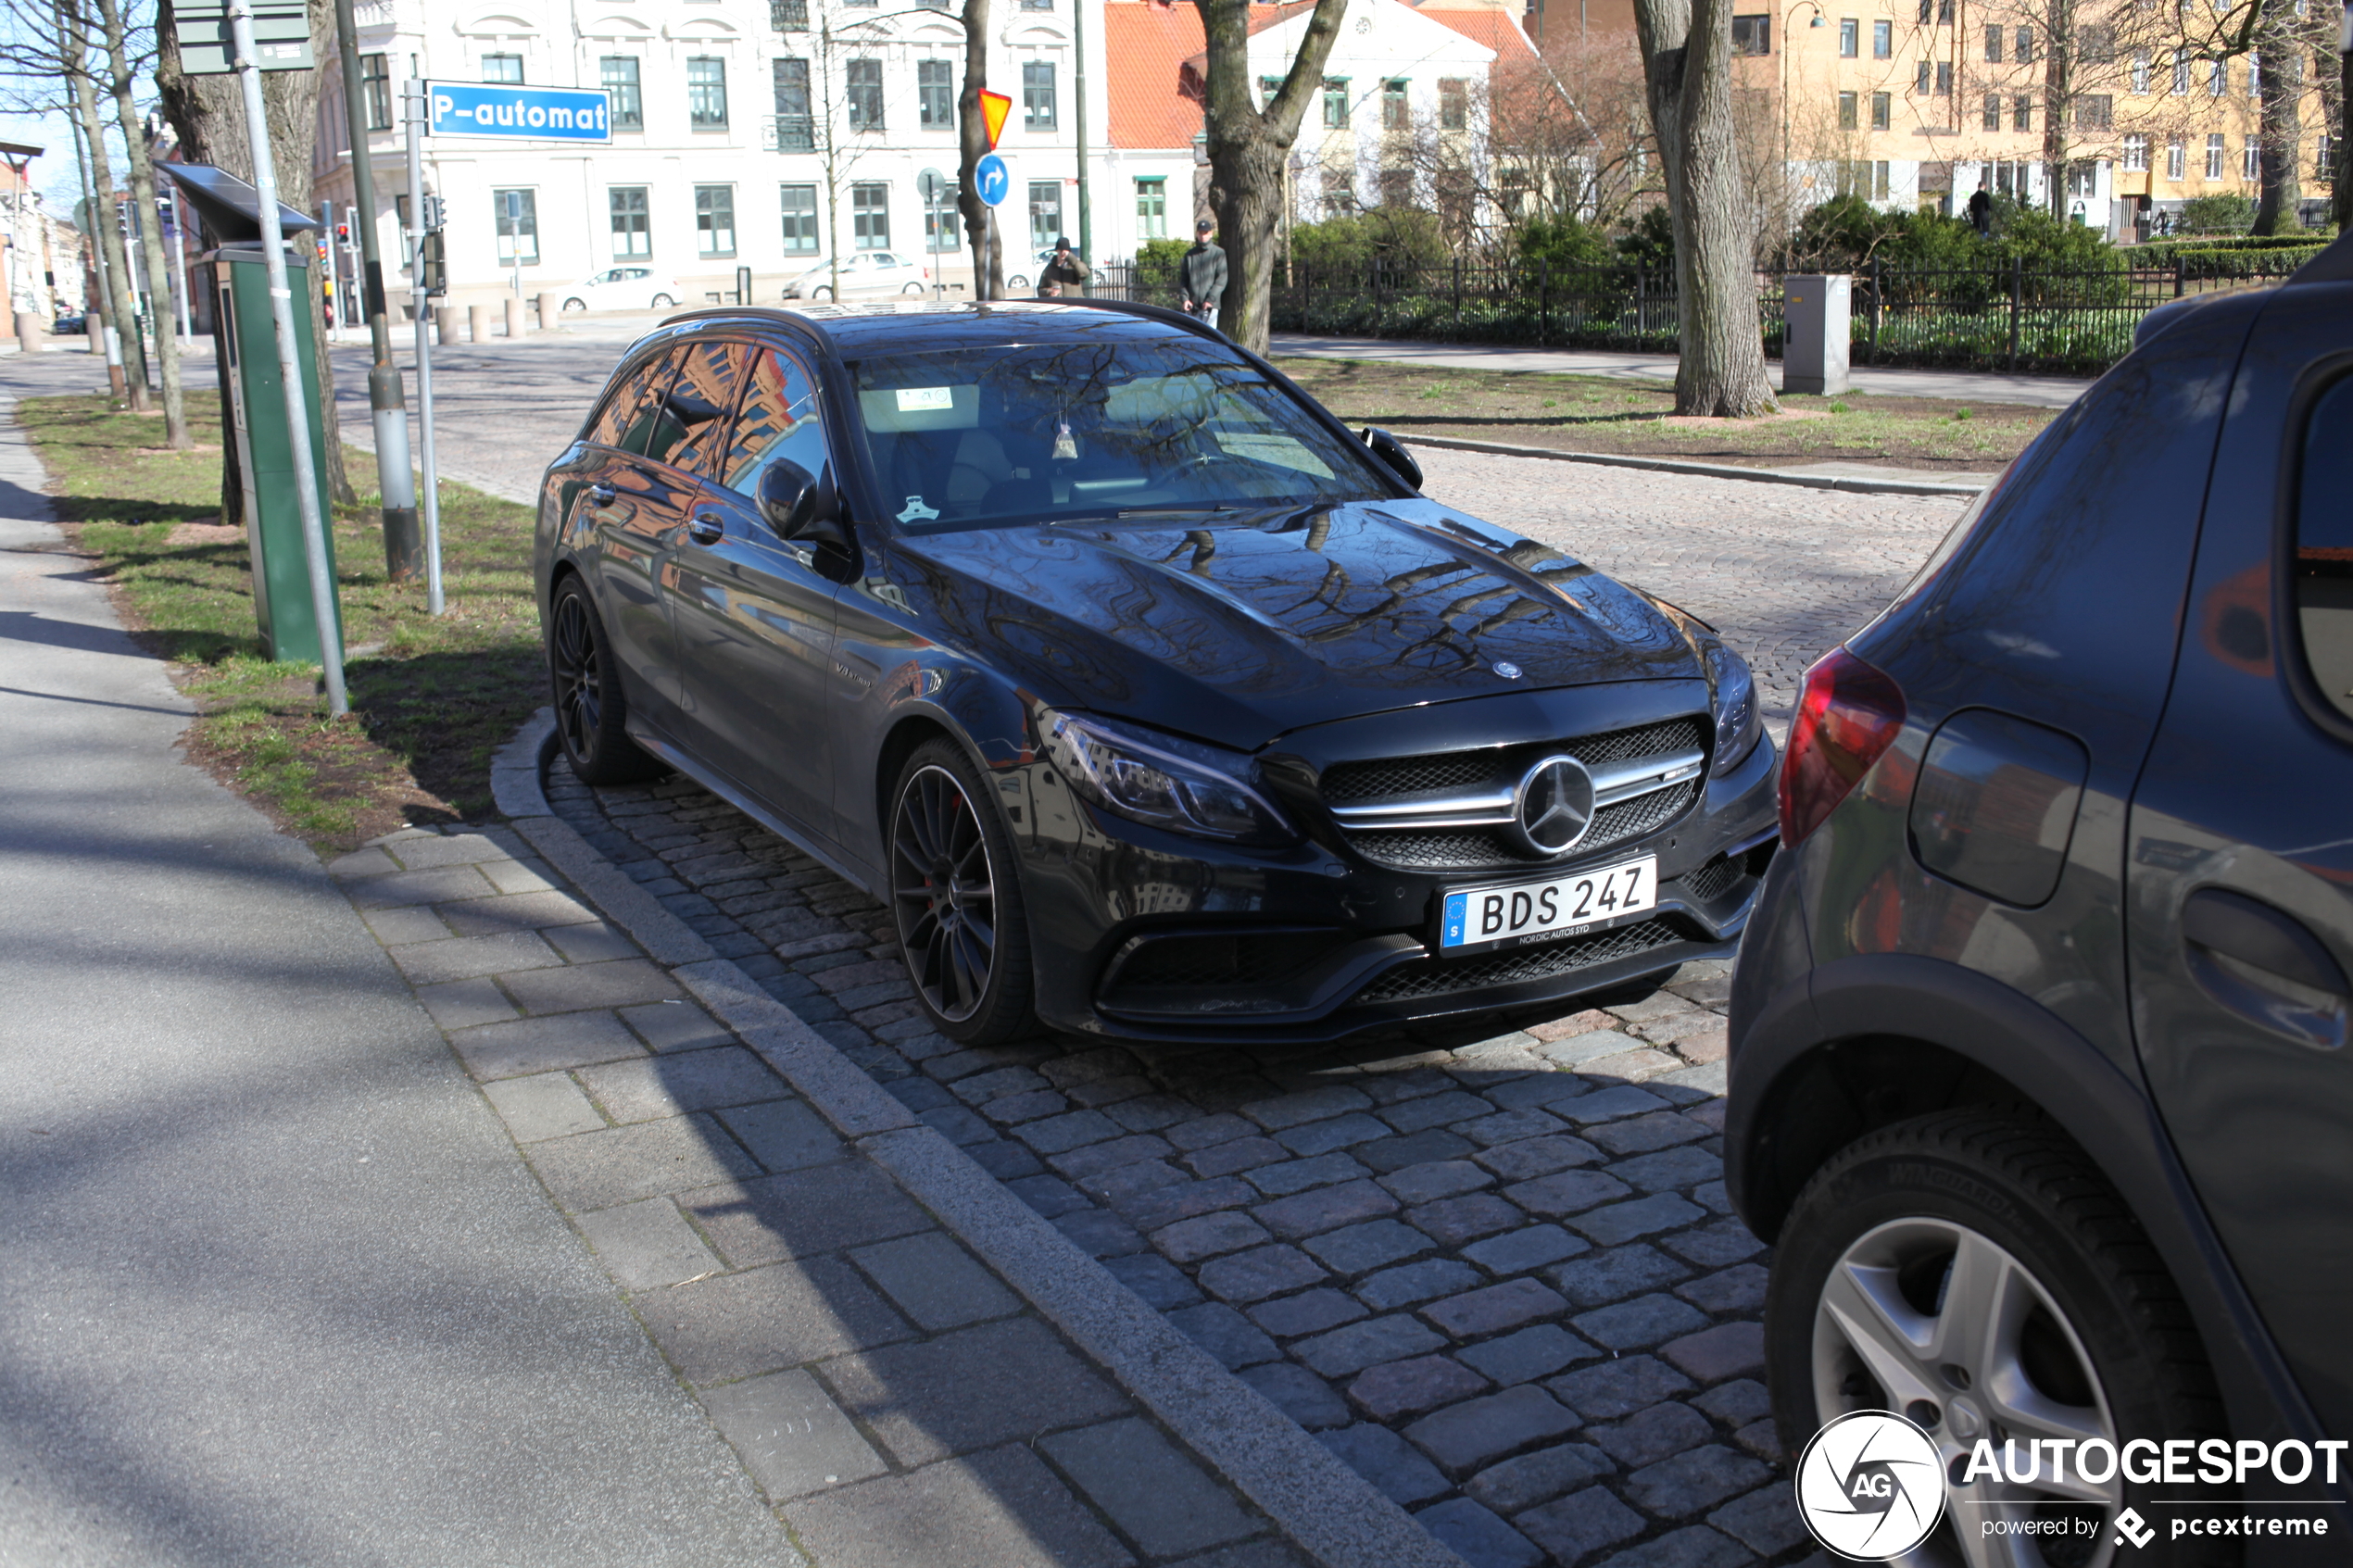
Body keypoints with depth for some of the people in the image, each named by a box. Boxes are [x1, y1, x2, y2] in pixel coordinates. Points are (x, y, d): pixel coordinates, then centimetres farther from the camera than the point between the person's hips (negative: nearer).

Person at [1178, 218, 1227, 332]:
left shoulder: (1219, 253, 3)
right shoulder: (1189, 255, 14)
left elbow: (1221, 280, -5)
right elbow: (1182, 279, 12)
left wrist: (1211, 299, -14)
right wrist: (1184, 297, -4)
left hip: (1210, 306, -4)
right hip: (1192, 306, 4)